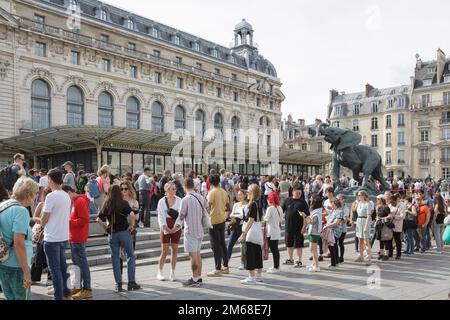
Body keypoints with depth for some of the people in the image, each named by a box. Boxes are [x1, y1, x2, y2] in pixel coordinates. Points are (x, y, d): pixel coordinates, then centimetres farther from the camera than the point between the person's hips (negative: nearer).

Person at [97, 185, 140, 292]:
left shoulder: (106, 205, 4)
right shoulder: (124, 203, -7)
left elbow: (99, 220, 3)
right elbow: (131, 215, -21)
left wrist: (106, 228, 10)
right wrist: (131, 225, -7)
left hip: (112, 234, 3)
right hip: (124, 232, -3)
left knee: (115, 258, 10)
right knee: (130, 256, 6)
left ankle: (118, 284, 12)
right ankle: (131, 282, 5)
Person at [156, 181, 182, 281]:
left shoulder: (179, 200, 0)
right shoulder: (162, 201, -1)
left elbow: (180, 214, -5)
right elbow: (161, 216, -4)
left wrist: (176, 226, -15)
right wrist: (165, 228, -14)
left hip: (176, 227, 1)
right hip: (165, 228, -1)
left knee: (175, 250, 4)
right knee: (164, 251, -2)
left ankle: (172, 273, 15)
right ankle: (160, 272, 12)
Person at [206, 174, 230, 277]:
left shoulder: (212, 192, -12)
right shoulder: (224, 192, 6)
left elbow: (208, 206, -20)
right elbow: (228, 207, 10)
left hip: (214, 220, -7)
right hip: (222, 220, 7)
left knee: (216, 245, -2)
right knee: (222, 243, 15)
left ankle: (218, 269, 1)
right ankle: (226, 267, 22)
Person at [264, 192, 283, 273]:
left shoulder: (270, 208, -17)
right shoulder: (279, 208, 4)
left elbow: (266, 219, -14)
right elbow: (281, 219, 10)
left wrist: (263, 217, 5)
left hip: (271, 232, -7)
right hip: (277, 231, 7)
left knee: (274, 249, -2)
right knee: (276, 249, 15)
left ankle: (276, 267, 3)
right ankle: (277, 266, 23)